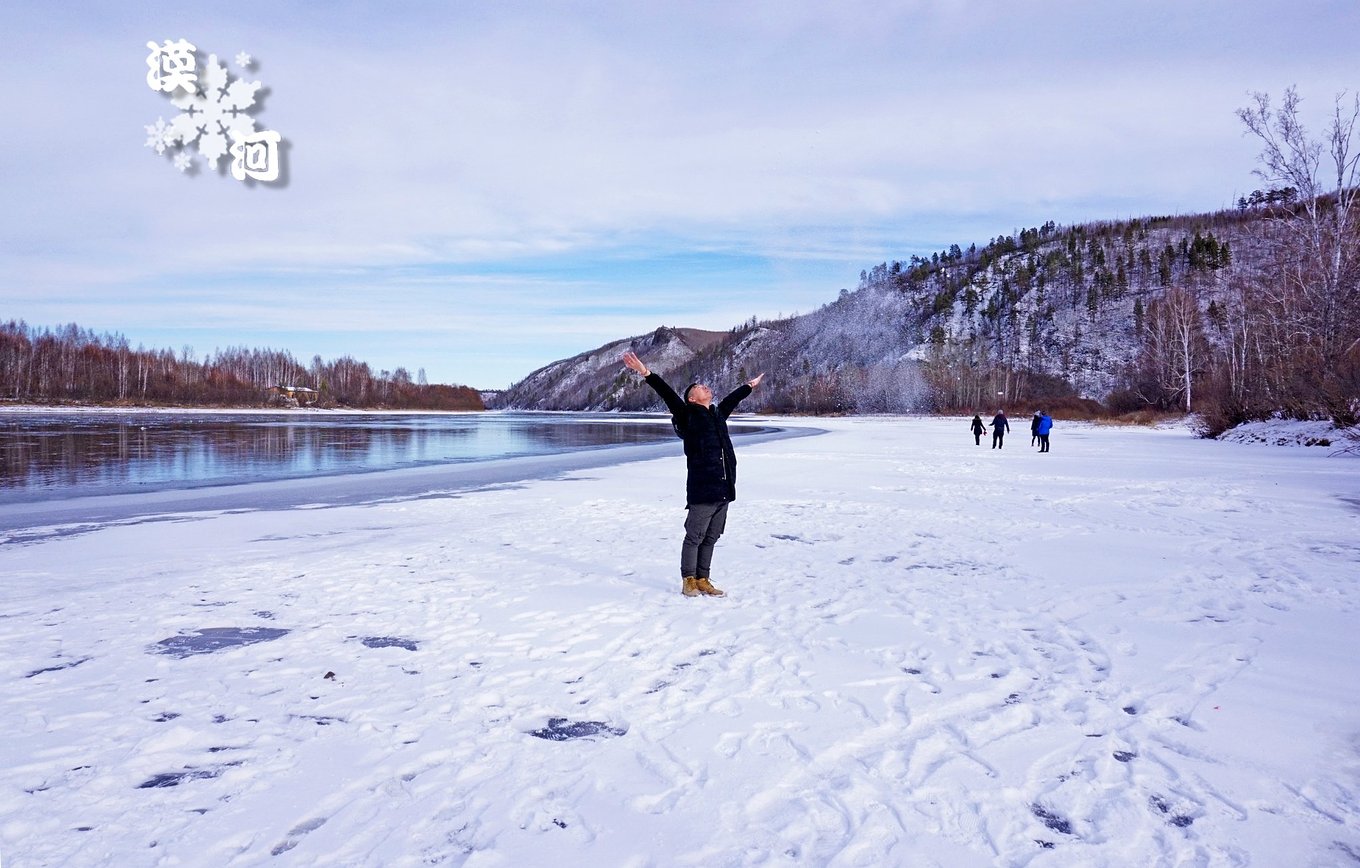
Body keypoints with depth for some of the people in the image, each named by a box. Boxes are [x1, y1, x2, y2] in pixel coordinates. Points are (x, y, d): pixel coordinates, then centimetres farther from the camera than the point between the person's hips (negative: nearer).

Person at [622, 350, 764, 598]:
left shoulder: (718, 414, 18)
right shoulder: (688, 416, -1)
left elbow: (732, 399, 36)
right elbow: (668, 394, -11)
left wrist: (749, 385, 51)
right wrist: (646, 373, -20)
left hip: (723, 491, 7)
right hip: (701, 491, -7)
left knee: (711, 538, 12)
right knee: (694, 537, 0)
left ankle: (702, 580, 20)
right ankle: (688, 581, 10)